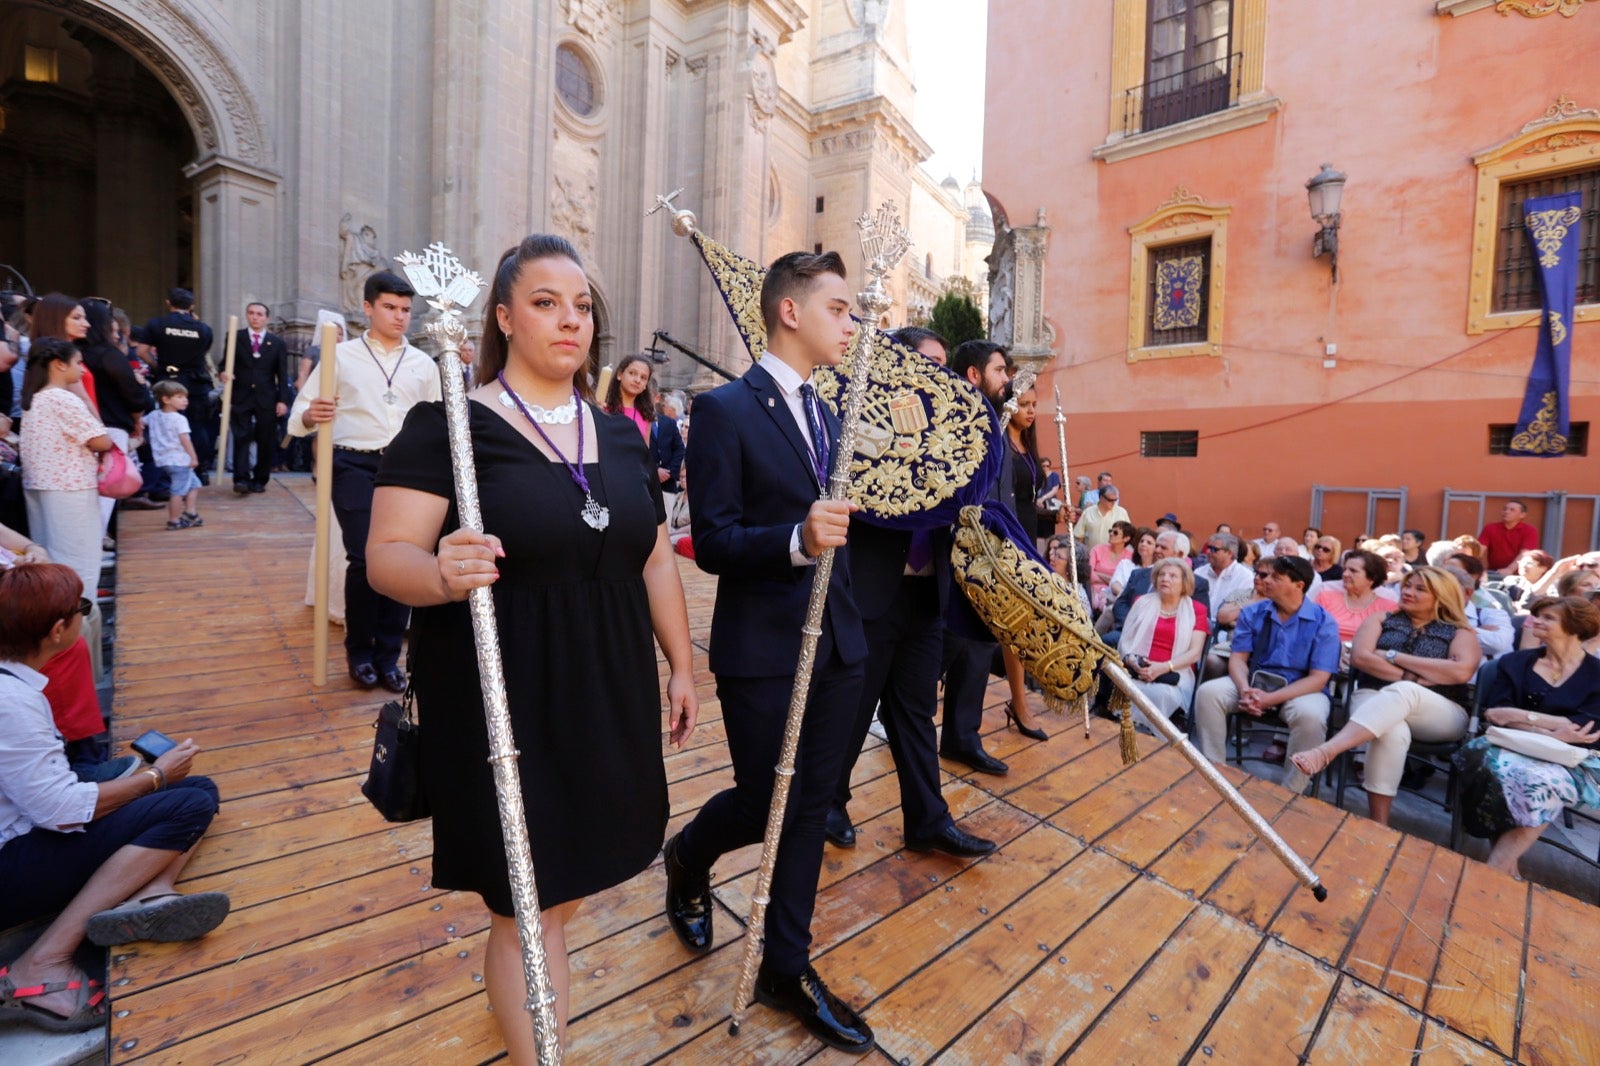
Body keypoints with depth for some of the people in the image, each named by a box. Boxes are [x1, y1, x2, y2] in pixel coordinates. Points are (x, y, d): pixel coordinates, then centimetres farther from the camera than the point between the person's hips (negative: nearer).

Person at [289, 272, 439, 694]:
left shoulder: (423, 364, 12)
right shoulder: (342, 356, 6)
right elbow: (298, 416, 3)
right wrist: (310, 416, -19)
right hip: (355, 465, -2)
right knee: (365, 559, -7)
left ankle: (388, 655, 15)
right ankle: (359, 652, 14)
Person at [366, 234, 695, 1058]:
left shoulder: (621, 436, 7)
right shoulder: (445, 427, -9)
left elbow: (656, 562, 11)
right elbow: (386, 558, -12)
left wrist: (681, 665, 13)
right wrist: (443, 575, -35)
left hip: (608, 697, 6)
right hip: (503, 702, -5)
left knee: (571, 880, 22)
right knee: (530, 906, 8)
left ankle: (514, 980, 55)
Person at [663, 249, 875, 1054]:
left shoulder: (826, 414, 12)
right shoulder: (725, 409, -10)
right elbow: (712, 543, -16)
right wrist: (797, 539, -31)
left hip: (836, 644, 7)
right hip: (761, 648, -6)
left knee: (811, 806, 13)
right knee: (764, 802, 8)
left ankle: (787, 968, 34)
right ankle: (687, 859, 44)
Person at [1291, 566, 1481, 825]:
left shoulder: (1460, 633, 14)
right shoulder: (1381, 619, 18)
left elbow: (1461, 672, -8)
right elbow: (1359, 657, 1)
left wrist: (1395, 657, -7)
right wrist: (1411, 676, -10)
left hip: (1441, 715, -1)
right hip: (1374, 699, 1)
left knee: (1402, 692, -38)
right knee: (1392, 732, -38)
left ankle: (1324, 752, -55)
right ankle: (1378, 827, -37)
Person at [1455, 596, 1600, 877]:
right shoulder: (1516, 662, 12)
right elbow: (1493, 713, 0)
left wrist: (1518, 715, -13)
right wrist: (1549, 731, -15)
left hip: (1572, 762, -1)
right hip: (1518, 748, 2)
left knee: (1540, 780, -38)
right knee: (1490, 765, -36)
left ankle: (1495, 867, -31)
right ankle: (1507, 868, -28)